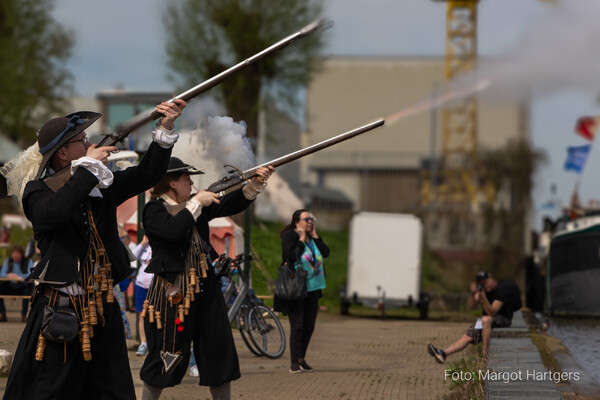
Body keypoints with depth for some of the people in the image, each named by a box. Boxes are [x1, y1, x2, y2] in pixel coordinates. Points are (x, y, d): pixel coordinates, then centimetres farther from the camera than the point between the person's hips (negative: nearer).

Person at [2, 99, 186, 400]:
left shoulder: (103, 187, 9)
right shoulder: (38, 191, -5)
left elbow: (146, 175, 7)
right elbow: (55, 211, -27)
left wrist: (165, 128, -5)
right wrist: (88, 166, -20)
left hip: (103, 312, 5)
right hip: (60, 315, -5)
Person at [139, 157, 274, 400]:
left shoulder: (195, 205, 13)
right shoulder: (154, 209, -8)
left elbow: (230, 205, 7)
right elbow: (174, 230, -26)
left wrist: (255, 184, -7)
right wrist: (196, 204, -16)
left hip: (205, 288, 7)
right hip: (173, 292, -7)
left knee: (220, 351, 8)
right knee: (167, 355, -3)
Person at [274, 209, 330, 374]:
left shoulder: (313, 236, 11)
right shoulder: (289, 236, -7)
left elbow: (326, 253, -1)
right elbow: (291, 255, -22)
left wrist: (314, 235, -4)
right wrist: (301, 239, -16)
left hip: (312, 287, 7)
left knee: (309, 325, 10)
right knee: (297, 325, -9)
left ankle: (301, 358, 23)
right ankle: (294, 362, -5)